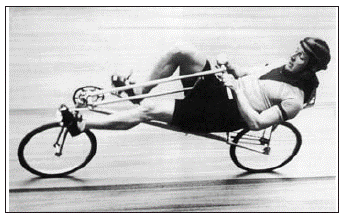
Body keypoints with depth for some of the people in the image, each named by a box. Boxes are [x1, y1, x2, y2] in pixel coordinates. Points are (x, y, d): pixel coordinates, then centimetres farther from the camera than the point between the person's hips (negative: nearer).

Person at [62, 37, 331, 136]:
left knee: (149, 110, -20)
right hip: (215, 88, 8)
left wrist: (236, 88, -19)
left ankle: (80, 123, -10)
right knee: (182, 52, -17)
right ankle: (138, 93, 2)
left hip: (222, 114, -8)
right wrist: (228, 64, 1)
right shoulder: (279, 67, 15)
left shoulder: (294, 99, -11)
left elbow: (255, 122, -19)